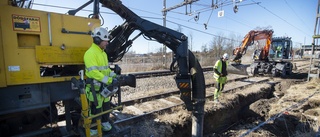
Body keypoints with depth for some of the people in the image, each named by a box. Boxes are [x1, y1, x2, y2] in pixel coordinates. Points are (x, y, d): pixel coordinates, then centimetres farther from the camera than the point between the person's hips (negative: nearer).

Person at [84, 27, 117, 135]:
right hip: (95, 87, -9)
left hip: (104, 86, 9)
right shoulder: (90, 53, -20)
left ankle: (105, 122, 43)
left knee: (106, 105, 22)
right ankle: (93, 130, 24)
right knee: (95, 109, 4)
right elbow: (93, 72, -28)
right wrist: (109, 80, -29)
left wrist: (114, 75, 4)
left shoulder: (103, 53, 12)